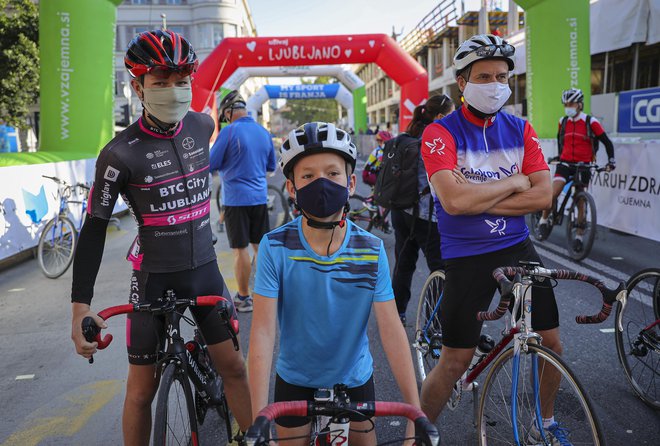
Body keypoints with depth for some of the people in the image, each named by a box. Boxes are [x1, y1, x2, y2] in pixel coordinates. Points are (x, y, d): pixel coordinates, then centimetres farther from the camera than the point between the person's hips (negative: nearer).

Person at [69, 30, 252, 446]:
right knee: (143, 388, 4)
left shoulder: (202, 125, -2)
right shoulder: (121, 153, -16)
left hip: (204, 268, 4)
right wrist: (81, 305, -16)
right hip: (155, 277, -4)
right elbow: (94, 229, -12)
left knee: (234, 366, 7)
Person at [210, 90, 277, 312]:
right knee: (260, 246, 13)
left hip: (236, 199, -6)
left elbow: (211, 164, -7)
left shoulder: (229, 132, -12)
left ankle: (243, 298, 9)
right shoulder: (264, 132, 7)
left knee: (240, 250, 1)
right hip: (260, 198, 6)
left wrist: (229, 162, 13)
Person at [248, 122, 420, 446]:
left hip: (354, 379, 1)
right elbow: (263, 330, -23)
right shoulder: (275, 247, -21)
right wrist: (259, 419, -28)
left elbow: (391, 329, -18)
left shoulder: (372, 251, -16)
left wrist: (416, 411, -22)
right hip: (295, 380, -1)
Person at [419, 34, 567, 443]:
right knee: (455, 363, 0)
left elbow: (543, 196, -7)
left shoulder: (521, 130, 4)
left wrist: (480, 201, -16)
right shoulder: (441, 132, -11)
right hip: (467, 258, -5)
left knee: (551, 345, 11)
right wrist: (513, 183, -13)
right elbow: (454, 200, -26)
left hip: (518, 249, 5)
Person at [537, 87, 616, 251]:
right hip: (565, 163, 2)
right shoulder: (563, 121, 4)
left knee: (580, 200, 2)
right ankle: (543, 220, 4)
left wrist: (611, 160, -10)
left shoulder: (591, 122, -6)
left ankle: (579, 236, 12)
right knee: (553, 193, -19)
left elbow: (607, 142, -2)